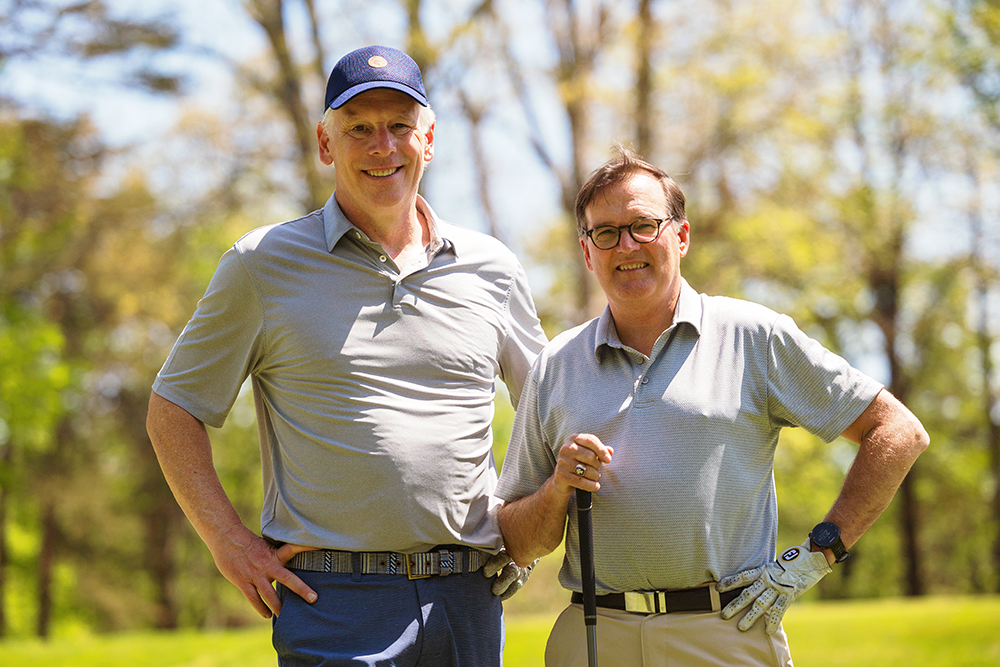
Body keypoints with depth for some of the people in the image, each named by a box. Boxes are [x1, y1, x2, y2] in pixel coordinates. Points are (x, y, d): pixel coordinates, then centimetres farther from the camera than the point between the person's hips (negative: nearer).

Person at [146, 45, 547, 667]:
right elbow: (173, 411, 7)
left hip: (469, 601, 3)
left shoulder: (490, 267, 10)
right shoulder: (262, 263, 3)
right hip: (334, 600, -3)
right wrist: (230, 540, -4)